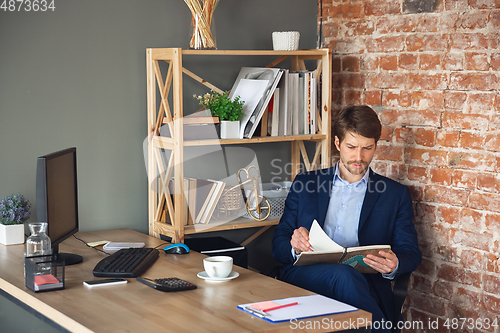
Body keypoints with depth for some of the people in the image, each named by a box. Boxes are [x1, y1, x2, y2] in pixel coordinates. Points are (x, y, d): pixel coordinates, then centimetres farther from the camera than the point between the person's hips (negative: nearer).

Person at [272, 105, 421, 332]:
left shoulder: (396, 194, 18)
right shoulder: (305, 184, 19)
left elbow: (411, 253, 12)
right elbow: (278, 246, 15)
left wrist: (393, 265, -14)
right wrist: (295, 247, -12)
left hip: (364, 285, 0)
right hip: (305, 276, 1)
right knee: (344, 275, -34)